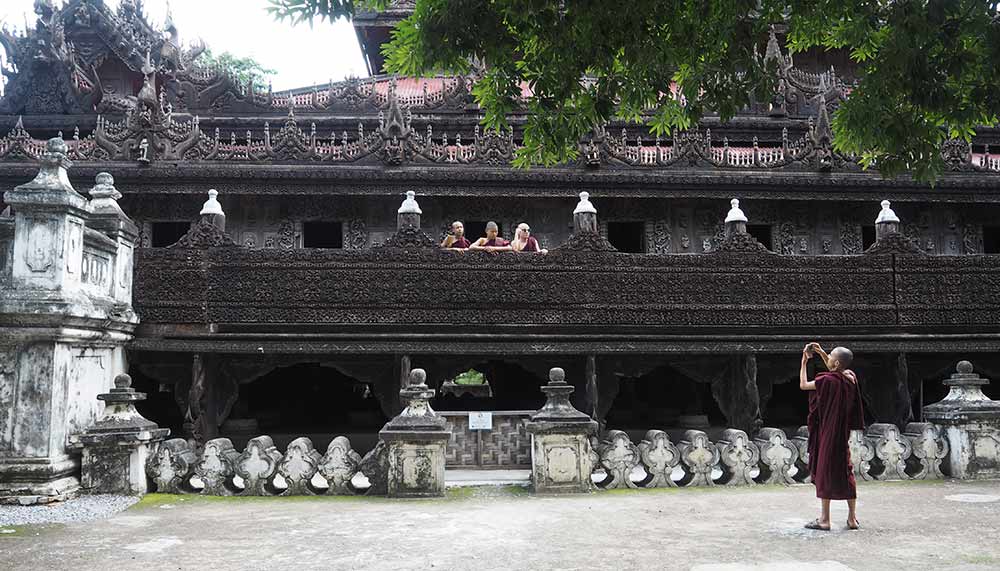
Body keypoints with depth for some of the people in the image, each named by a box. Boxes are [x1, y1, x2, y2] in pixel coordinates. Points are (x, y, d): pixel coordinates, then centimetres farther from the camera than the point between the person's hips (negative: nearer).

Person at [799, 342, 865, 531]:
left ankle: (824, 519, 7)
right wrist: (821, 353, 14)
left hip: (828, 434, -7)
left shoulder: (828, 381, -20)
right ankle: (852, 518, 16)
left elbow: (803, 385, -9)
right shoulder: (850, 377, 1)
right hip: (843, 433, 7)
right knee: (845, 473, 12)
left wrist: (804, 362, -2)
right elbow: (835, 371, 22)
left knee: (825, 473, 1)